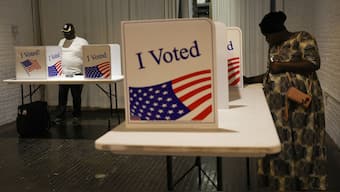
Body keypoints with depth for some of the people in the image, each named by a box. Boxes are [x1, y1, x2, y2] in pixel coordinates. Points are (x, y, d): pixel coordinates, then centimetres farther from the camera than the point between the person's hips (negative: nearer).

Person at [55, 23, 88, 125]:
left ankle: (76, 116, 14)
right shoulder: (61, 42, 16)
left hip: (76, 74, -4)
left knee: (76, 97, 3)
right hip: (62, 73, 4)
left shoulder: (82, 42, 0)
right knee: (62, 96, 2)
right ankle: (60, 116, 8)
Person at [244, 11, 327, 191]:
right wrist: (250, 80, 13)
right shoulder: (273, 47, 18)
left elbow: (314, 63, -13)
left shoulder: (302, 38, -3)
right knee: (278, 142, 5)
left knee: (301, 142, -1)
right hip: (277, 103, 7)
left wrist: (282, 65, -14)